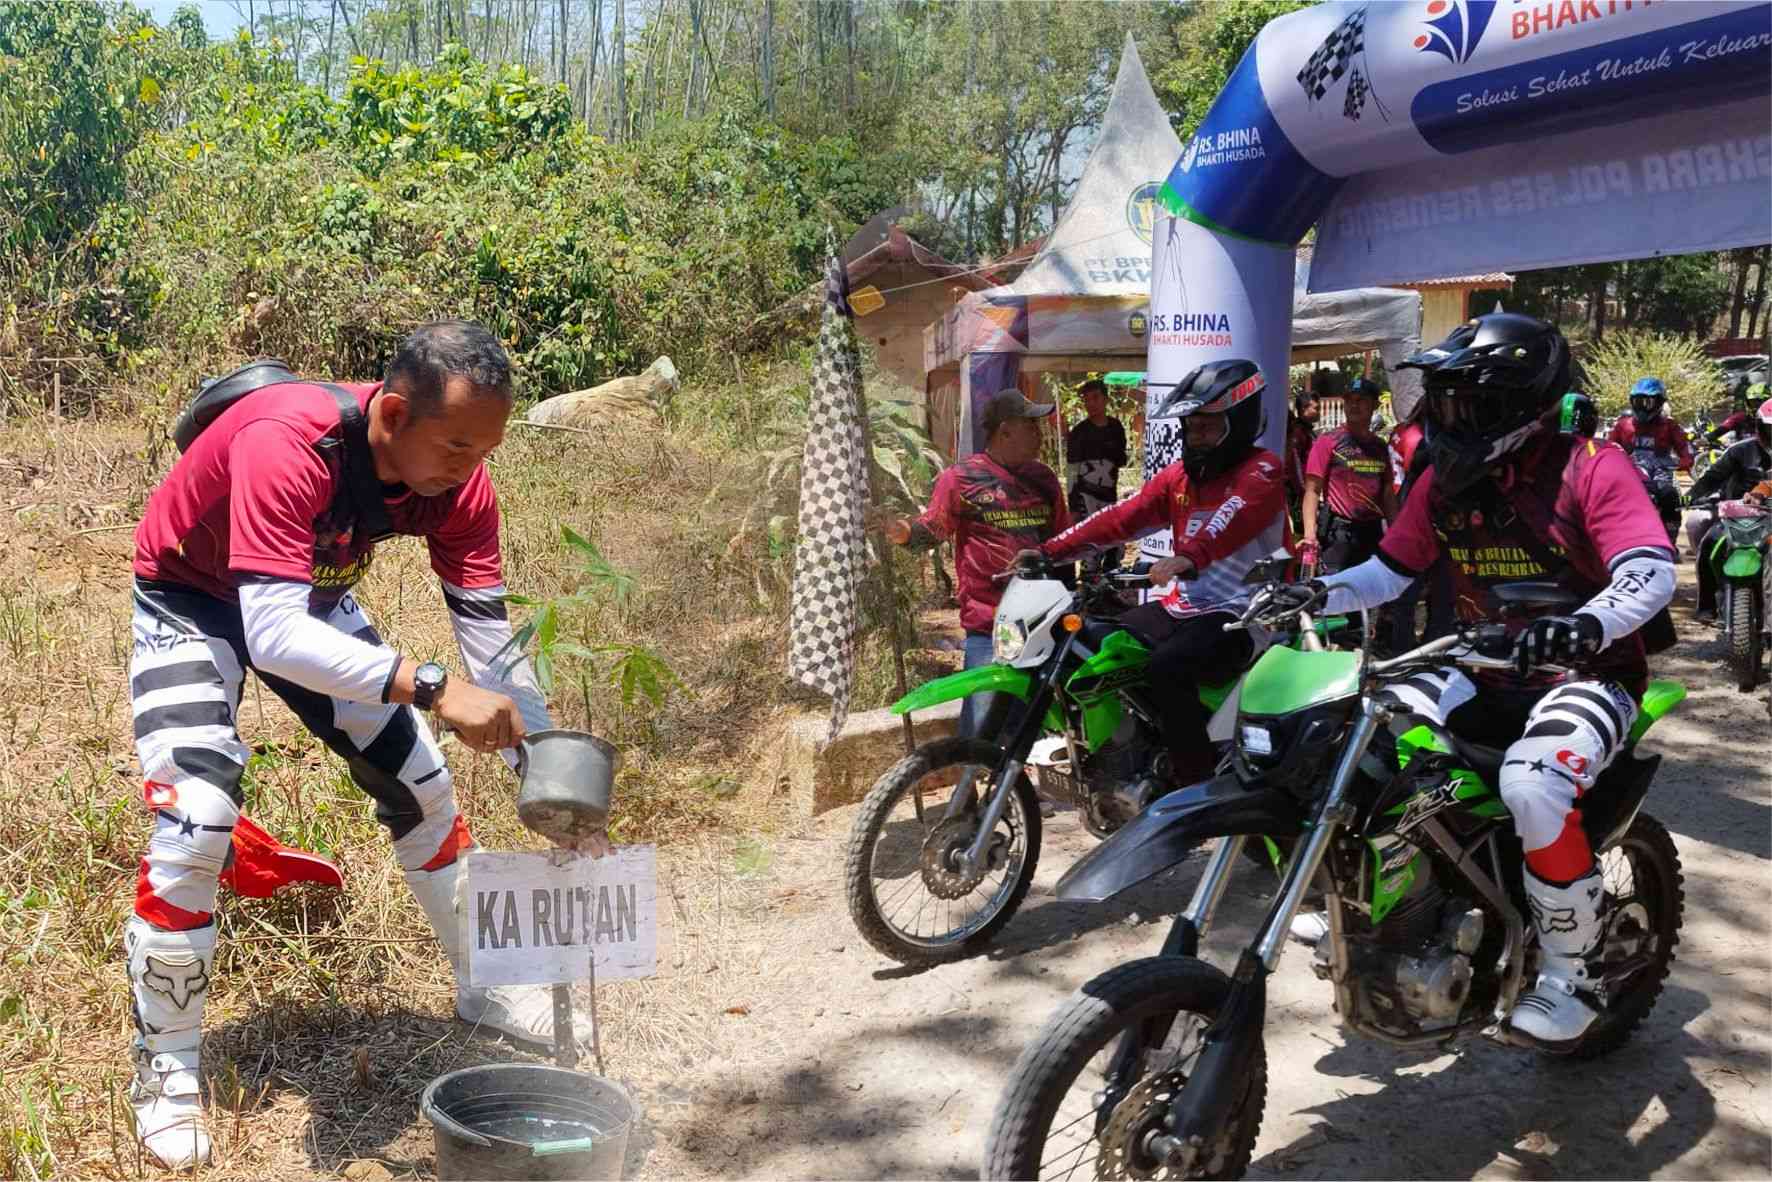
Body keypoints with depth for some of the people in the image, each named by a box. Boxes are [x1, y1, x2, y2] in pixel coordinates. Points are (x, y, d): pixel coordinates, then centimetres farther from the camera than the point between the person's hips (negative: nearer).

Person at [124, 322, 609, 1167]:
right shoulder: (287, 443, -40)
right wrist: (432, 687, -57)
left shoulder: (458, 482, -23)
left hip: (310, 597, 5)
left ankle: (483, 988, 23)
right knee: (194, 823, -19)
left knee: (420, 782, 4)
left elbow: (491, 641, -19)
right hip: (190, 597, -5)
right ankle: (165, 1068, 3)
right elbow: (272, 634, -47)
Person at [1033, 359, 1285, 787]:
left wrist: (1190, 556, -50)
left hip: (1241, 614, -8)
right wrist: (1050, 552, -5)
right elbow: (1121, 517, 5)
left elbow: (1233, 517, -30)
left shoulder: (1261, 469, -8)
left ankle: (1197, 785, -22)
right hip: (1185, 607, 8)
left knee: (1168, 665, -31)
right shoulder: (1179, 476, 14)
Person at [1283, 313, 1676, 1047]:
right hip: (1485, 670, 7)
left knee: (1533, 785, -35)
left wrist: (1588, 625, -47)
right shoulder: (1444, 481, 4)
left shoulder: (1590, 467, -14)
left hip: (1586, 675, -6)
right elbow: (1389, 572, 7)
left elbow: (1653, 571, -26)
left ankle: (1572, 973, -14)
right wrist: (1320, 592, -13)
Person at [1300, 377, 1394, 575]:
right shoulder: (1328, 442, -4)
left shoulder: (1379, 446, 12)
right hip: (1338, 534, -5)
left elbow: (1387, 494, 15)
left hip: (1373, 534, 6)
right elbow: (1312, 490, -8)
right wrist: (1310, 534, -19)